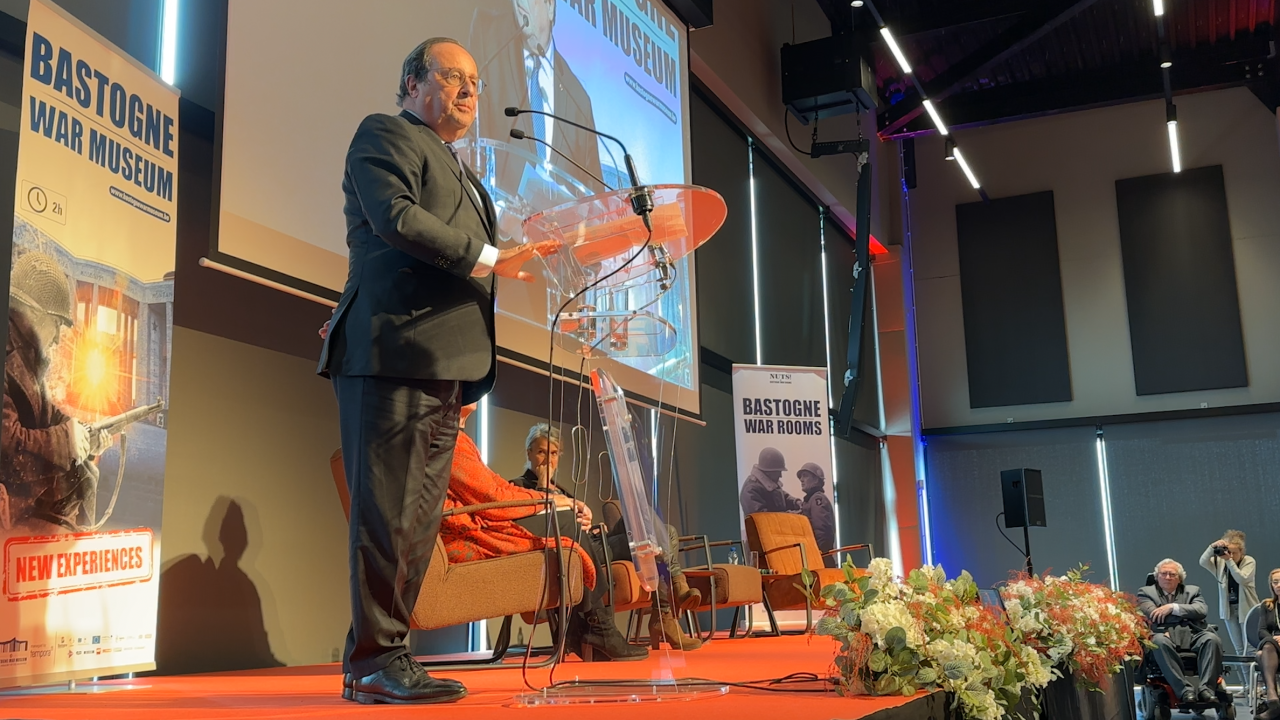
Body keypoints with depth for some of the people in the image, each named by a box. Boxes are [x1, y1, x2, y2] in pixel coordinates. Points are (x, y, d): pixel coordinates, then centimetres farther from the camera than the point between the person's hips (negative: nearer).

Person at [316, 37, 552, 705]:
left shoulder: (458, 169, 31)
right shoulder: (384, 135, 4)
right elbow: (395, 216, -14)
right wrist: (490, 258, -16)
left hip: (444, 364, 9)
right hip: (394, 351, -9)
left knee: (417, 521, 8)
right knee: (388, 511, -8)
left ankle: (370, 661, 15)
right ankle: (377, 659, -1)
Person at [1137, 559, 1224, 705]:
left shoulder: (1192, 591, 24)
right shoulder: (1146, 592, 17)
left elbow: (1202, 611, 3)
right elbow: (1153, 615, -3)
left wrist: (1173, 608, -8)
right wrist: (1187, 614, -2)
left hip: (1192, 635, 2)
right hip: (1166, 635, -2)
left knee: (1212, 638, -30)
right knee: (1160, 641, -38)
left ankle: (1206, 689, -35)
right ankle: (1185, 689, -39)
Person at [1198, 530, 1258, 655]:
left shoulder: (1249, 561, -9)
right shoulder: (1220, 562, -1)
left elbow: (1241, 579, -24)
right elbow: (1202, 562, -16)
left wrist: (1229, 560, -30)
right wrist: (1212, 547, -28)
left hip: (1246, 608, -4)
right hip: (1228, 608, 4)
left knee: (1249, 647, -6)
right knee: (1239, 649, 10)